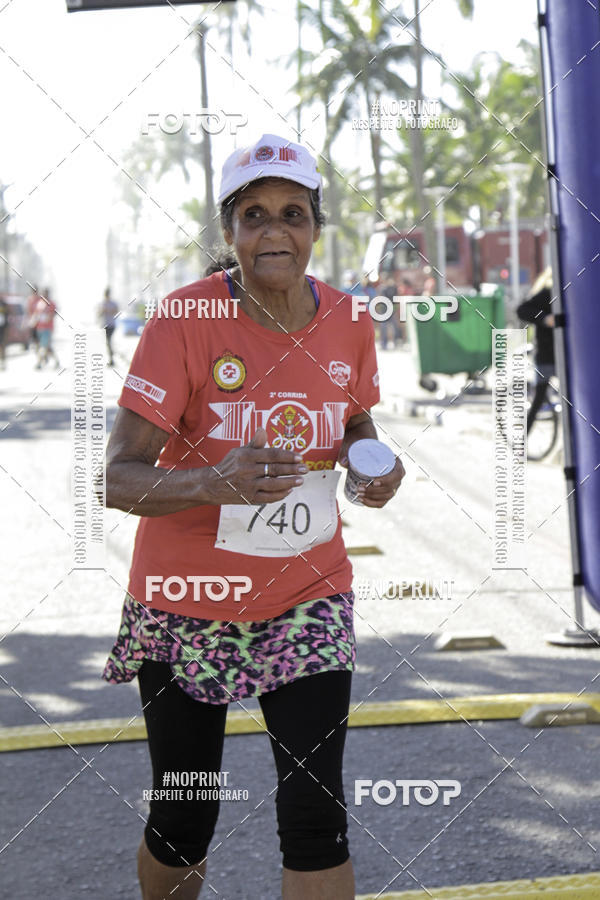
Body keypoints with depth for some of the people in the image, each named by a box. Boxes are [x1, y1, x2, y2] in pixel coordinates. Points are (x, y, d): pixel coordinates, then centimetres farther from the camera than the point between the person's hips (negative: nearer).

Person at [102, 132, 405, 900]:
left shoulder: (347, 322, -4)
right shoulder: (184, 320, -17)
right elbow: (117, 478, -22)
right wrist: (218, 481, -41)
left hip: (308, 598, 2)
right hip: (187, 601, -2)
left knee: (315, 816, -7)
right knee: (182, 823, 8)